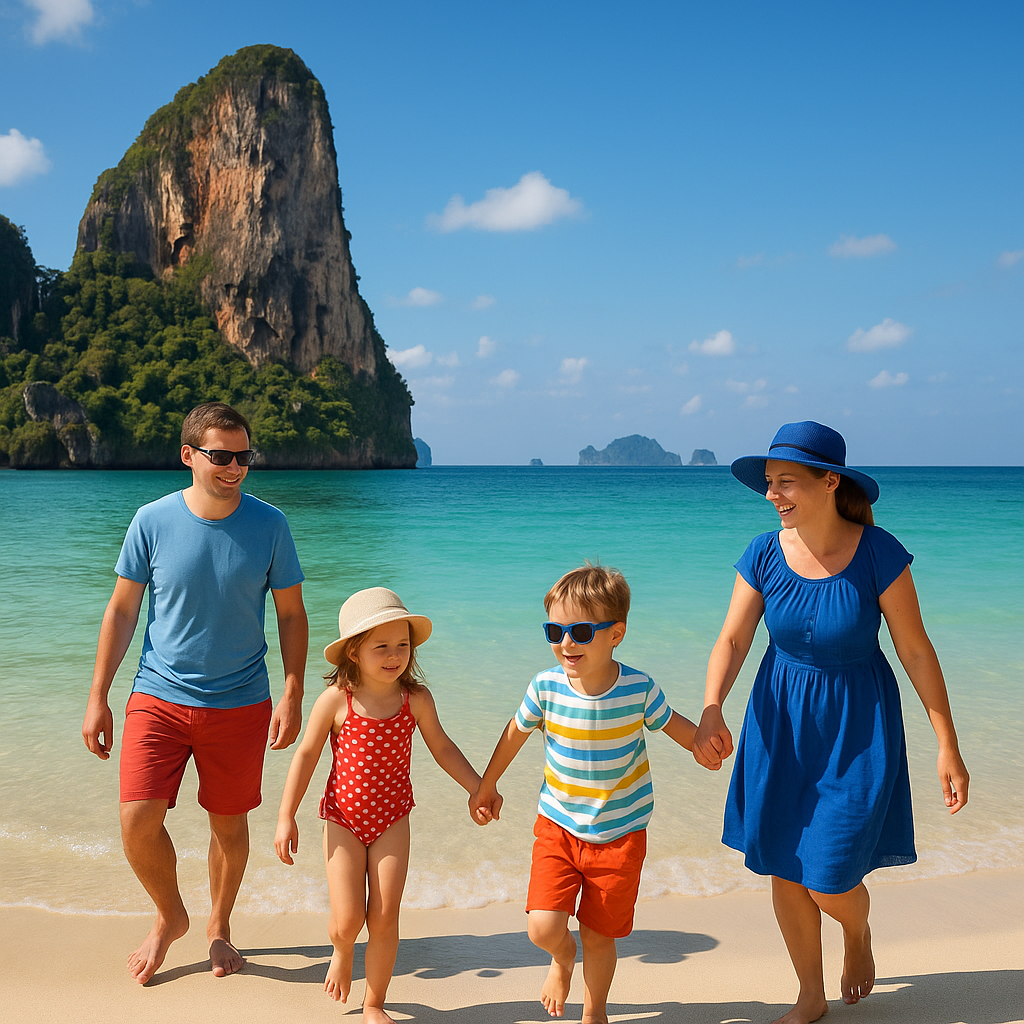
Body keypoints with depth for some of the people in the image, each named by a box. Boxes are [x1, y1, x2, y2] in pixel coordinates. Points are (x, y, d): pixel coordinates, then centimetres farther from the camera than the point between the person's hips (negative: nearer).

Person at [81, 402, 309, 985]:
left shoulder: (269, 525, -6)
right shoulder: (153, 521, -6)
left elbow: (292, 614, 1)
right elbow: (122, 611, 2)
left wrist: (293, 696, -6)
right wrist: (98, 698, 1)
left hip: (240, 703, 0)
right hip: (160, 698, 0)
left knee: (229, 824, 10)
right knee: (138, 821, -7)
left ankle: (219, 926, 36)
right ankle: (170, 917, 22)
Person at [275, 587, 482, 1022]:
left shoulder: (416, 699, -8)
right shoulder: (336, 700, -14)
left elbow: (442, 748, 7)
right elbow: (306, 755, -5)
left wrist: (479, 789, 5)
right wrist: (286, 818, -5)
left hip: (392, 820, 2)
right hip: (343, 819, -2)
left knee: (384, 918, 2)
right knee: (347, 919, -6)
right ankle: (342, 952, 33)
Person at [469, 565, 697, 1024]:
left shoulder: (639, 689, -17)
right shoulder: (546, 686, -14)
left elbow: (674, 724, 6)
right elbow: (516, 732, 5)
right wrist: (487, 786, 16)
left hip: (619, 834, -1)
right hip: (558, 826, 1)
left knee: (599, 936, 9)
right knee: (543, 928, -11)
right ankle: (563, 956, 28)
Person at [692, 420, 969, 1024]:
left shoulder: (879, 553, -17)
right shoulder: (764, 555, -9)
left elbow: (916, 650, -11)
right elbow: (732, 641, -10)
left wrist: (948, 747, -9)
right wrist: (711, 712, -28)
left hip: (856, 725, -3)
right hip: (781, 724, 3)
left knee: (830, 883, -2)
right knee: (784, 872, 10)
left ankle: (860, 937, 37)